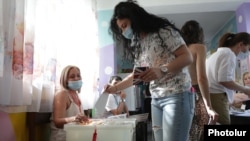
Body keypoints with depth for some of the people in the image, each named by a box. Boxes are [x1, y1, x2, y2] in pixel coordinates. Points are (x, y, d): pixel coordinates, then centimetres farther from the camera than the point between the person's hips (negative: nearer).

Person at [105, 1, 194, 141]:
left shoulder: (163, 31, -5)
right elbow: (136, 75, 21)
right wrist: (115, 88, 13)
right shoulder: (138, 45, 15)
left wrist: (162, 70, -26)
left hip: (177, 95, -6)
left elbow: (187, 57, -11)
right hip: (156, 99, 6)